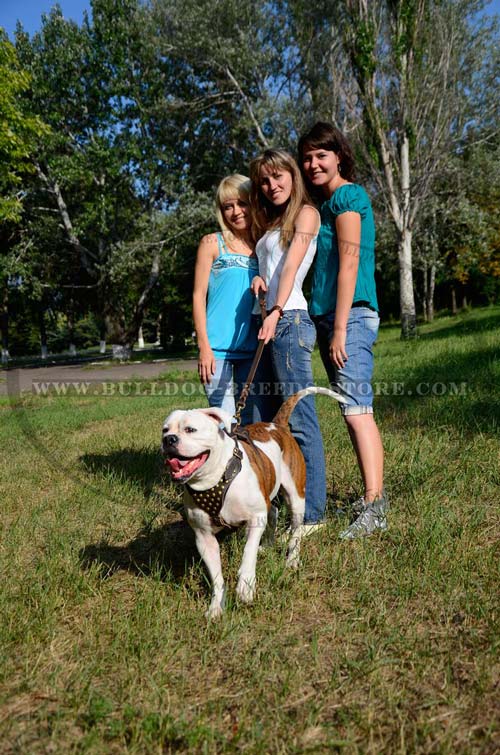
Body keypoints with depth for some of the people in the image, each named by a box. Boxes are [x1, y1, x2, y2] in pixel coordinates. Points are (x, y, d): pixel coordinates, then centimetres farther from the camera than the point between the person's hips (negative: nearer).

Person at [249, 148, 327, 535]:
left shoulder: (306, 213, 3)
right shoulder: (271, 225, 26)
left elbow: (292, 263, -11)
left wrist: (276, 312, -23)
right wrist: (259, 278, 2)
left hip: (290, 320, -9)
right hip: (271, 323, 9)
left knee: (299, 418, -10)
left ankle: (312, 513, -6)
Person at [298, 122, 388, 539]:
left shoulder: (346, 196, -4)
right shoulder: (326, 202, 24)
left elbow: (348, 264, -14)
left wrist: (340, 329, -18)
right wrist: (330, 328, 16)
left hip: (350, 315, -10)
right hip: (328, 316, 10)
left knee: (357, 409, -14)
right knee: (358, 409, 9)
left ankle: (373, 509, -12)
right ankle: (375, 499, 17)